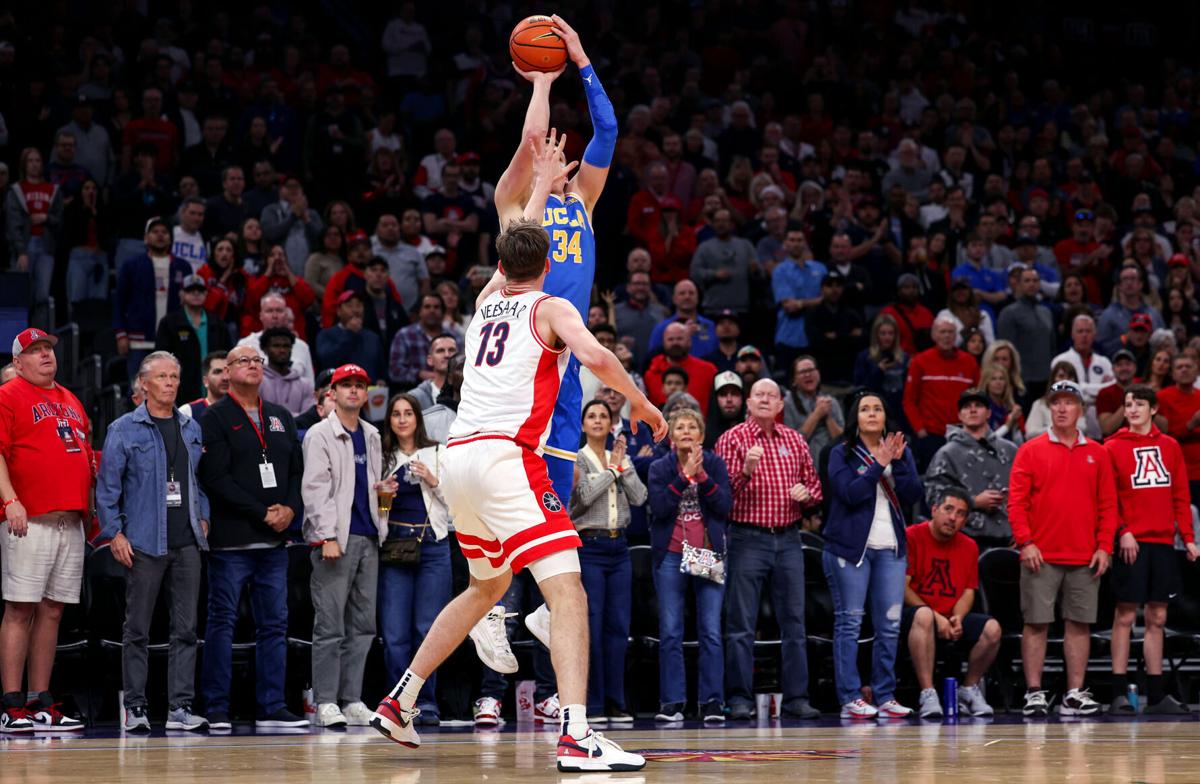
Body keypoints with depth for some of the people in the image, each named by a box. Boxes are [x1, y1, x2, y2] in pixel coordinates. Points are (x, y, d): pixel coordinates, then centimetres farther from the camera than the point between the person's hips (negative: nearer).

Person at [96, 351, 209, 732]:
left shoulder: (191, 428, 14)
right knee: (138, 629, 0)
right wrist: (115, 533, -8)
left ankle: (180, 706, 2)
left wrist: (203, 519, 9)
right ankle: (135, 707, 4)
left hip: (186, 542, 4)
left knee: (186, 627, 1)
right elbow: (107, 486, -2)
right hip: (143, 543, -4)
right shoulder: (124, 430, -1)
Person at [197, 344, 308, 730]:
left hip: (274, 540, 6)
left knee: (274, 625, 5)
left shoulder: (281, 418, 17)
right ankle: (217, 709, -1)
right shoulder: (216, 418, -1)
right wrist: (262, 513, -14)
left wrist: (291, 507, -4)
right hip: (230, 539, -6)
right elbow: (215, 477, -11)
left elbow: (297, 469, 16)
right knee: (222, 623, -3)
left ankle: (272, 707, 9)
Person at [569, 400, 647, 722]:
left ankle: (615, 702, 7)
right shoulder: (576, 460, -1)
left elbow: (639, 497, 3)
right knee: (591, 626, -7)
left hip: (618, 547, 5)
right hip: (588, 546, -5)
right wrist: (612, 468, -7)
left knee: (618, 626, 3)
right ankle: (593, 704, -4)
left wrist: (624, 467, -5)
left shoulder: (622, 458, 14)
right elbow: (585, 495, -16)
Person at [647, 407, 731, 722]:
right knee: (670, 632, -1)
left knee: (711, 632, -2)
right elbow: (659, 507, -9)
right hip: (671, 555, 0)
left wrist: (702, 476, -16)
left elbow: (725, 506, -5)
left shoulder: (715, 464, 5)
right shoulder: (659, 468, 4)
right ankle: (672, 702, 3)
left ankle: (712, 701, 1)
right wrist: (684, 476, -16)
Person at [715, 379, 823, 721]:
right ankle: (740, 699, -1)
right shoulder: (733, 439, 0)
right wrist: (746, 470, -23)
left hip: (788, 540, 4)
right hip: (748, 539, -4)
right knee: (741, 625, -3)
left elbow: (815, 486, 20)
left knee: (794, 623, 4)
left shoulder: (795, 441, 13)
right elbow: (722, 491, -8)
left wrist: (806, 493, -2)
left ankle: (797, 698, 7)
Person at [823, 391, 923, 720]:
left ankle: (885, 696, 7)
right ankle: (850, 698, -3)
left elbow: (912, 495, 1)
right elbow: (850, 493, -13)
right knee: (849, 622, -4)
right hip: (850, 546, -4)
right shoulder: (842, 454, 1)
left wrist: (898, 462, -11)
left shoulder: (901, 451, 12)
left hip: (891, 548, 4)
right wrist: (879, 465, -15)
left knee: (890, 625, 1)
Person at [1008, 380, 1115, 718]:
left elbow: (1108, 504, 10)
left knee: (1080, 624, 3)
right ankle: (1034, 693, 0)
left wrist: (1104, 546, 1)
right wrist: (1025, 542, -11)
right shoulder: (1031, 451, 4)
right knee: (1036, 624, -3)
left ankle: (1075, 695, 7)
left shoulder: (1097, 454, 11)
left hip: (1085, 558, 2)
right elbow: (1016, 501, -1)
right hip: (1041, 556, -2)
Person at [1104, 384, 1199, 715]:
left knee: (1157, 618, 7)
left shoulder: (1170, 446, 12)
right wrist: (1123, 532, -16)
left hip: (1163, 541, 4)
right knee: (1125, 616, -4)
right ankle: (1120, 694, -4)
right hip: (1132, 541, -4)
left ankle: (1156, 694, 12)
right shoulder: (1113, 448, 1)